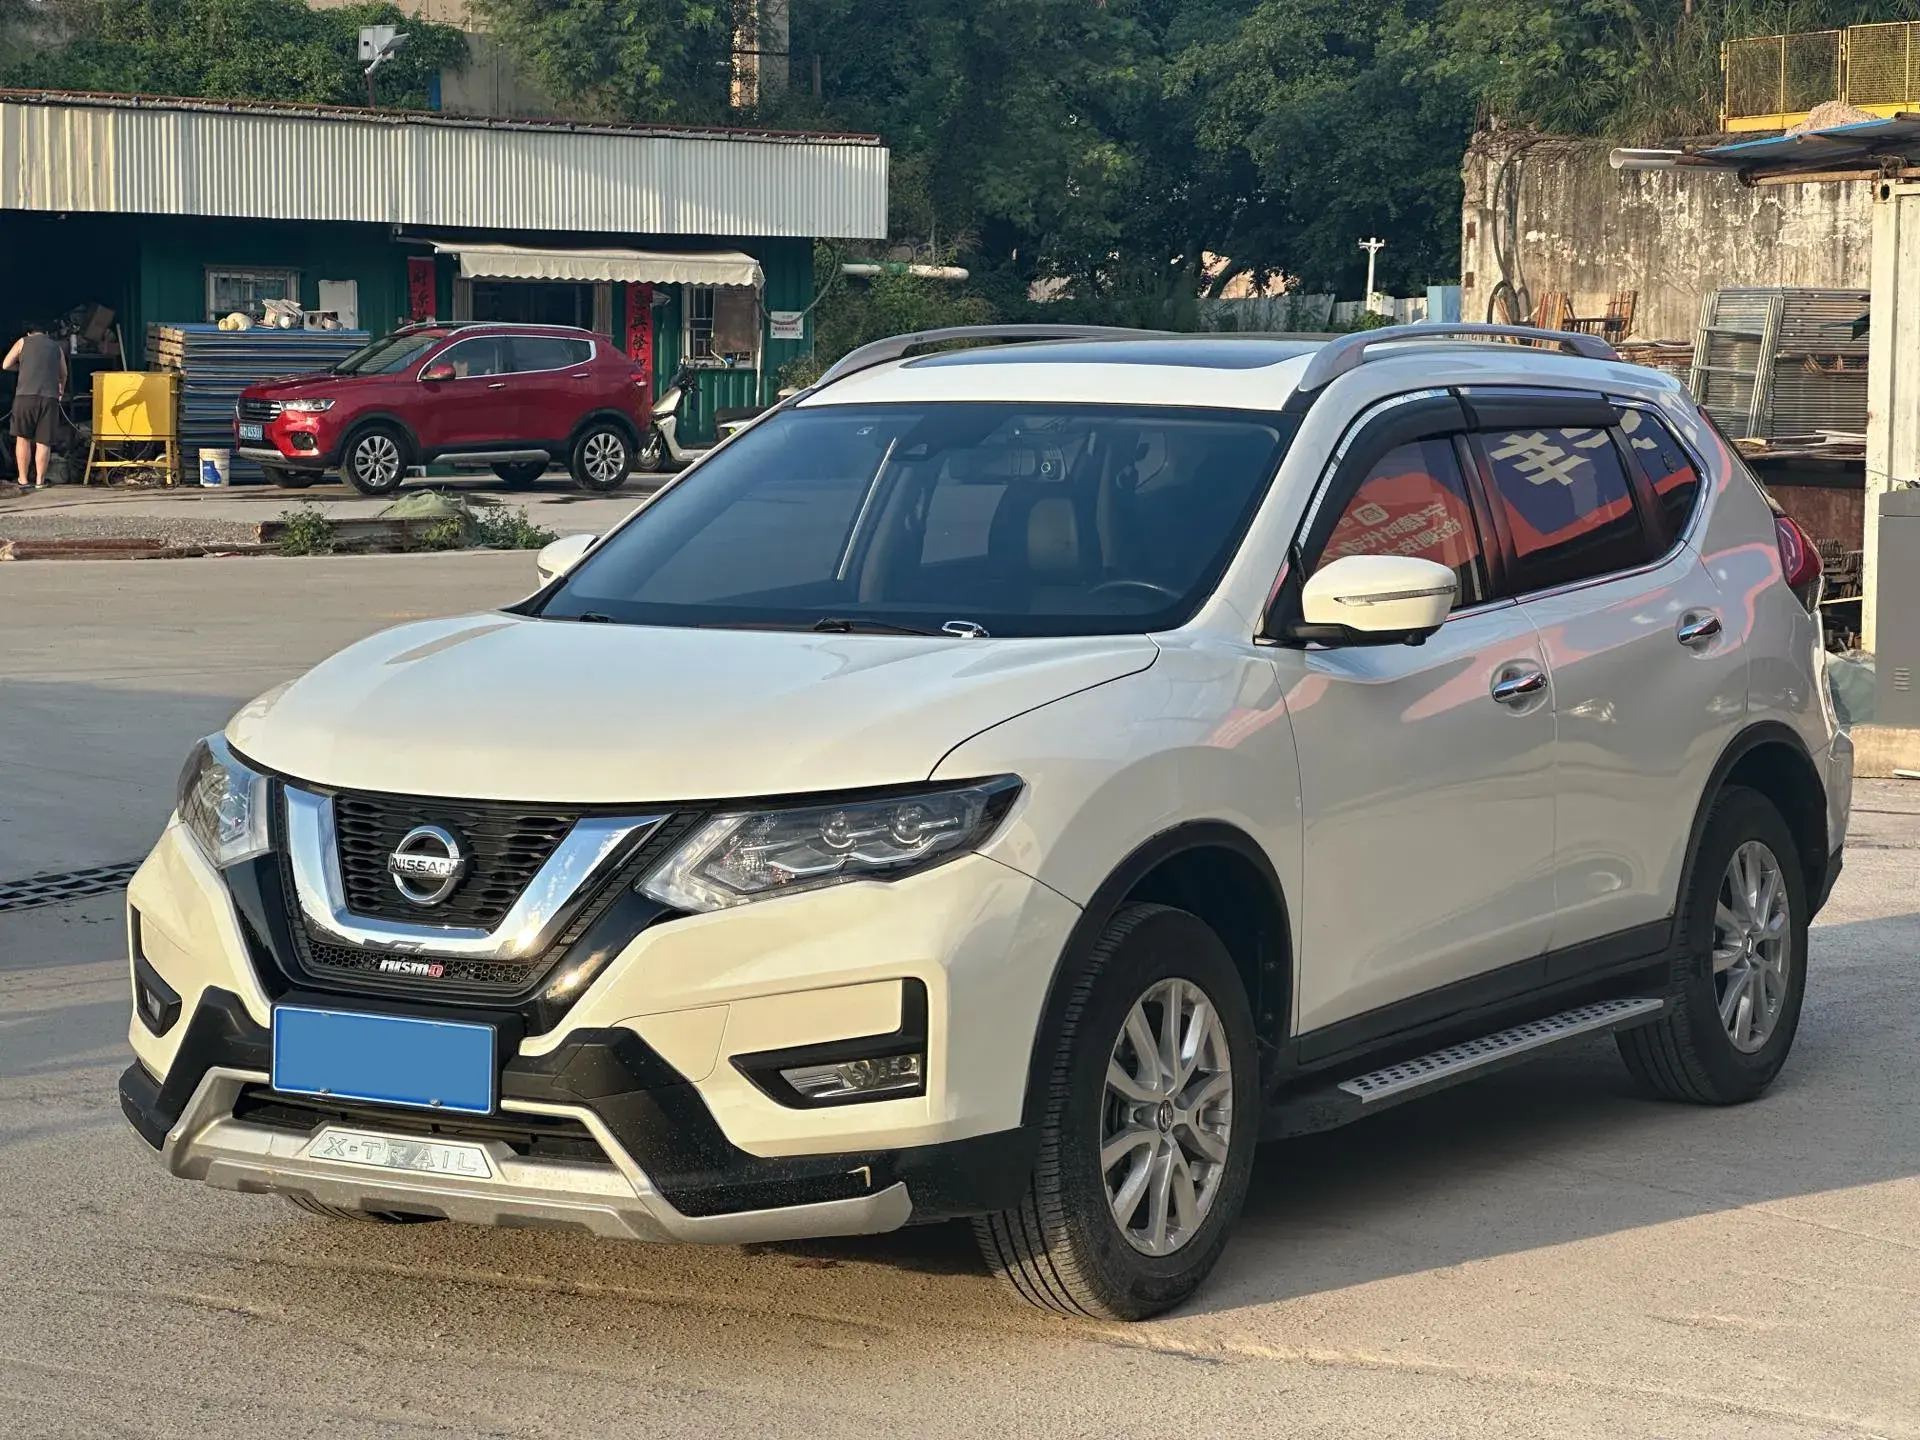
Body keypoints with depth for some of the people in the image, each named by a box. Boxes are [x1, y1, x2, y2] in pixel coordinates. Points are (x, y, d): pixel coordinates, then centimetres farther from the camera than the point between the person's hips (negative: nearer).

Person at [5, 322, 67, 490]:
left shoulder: (23, 342, 13)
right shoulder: (56, 346, 20)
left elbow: (6, 365, 11)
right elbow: (63, 374, 31)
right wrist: (61, 389, 51)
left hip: (25, 395, -1)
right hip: (50, 397, 1)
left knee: (22, 438, 10)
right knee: (43, 441, 6)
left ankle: (23, 480, 9)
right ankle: (40, 481, 8)